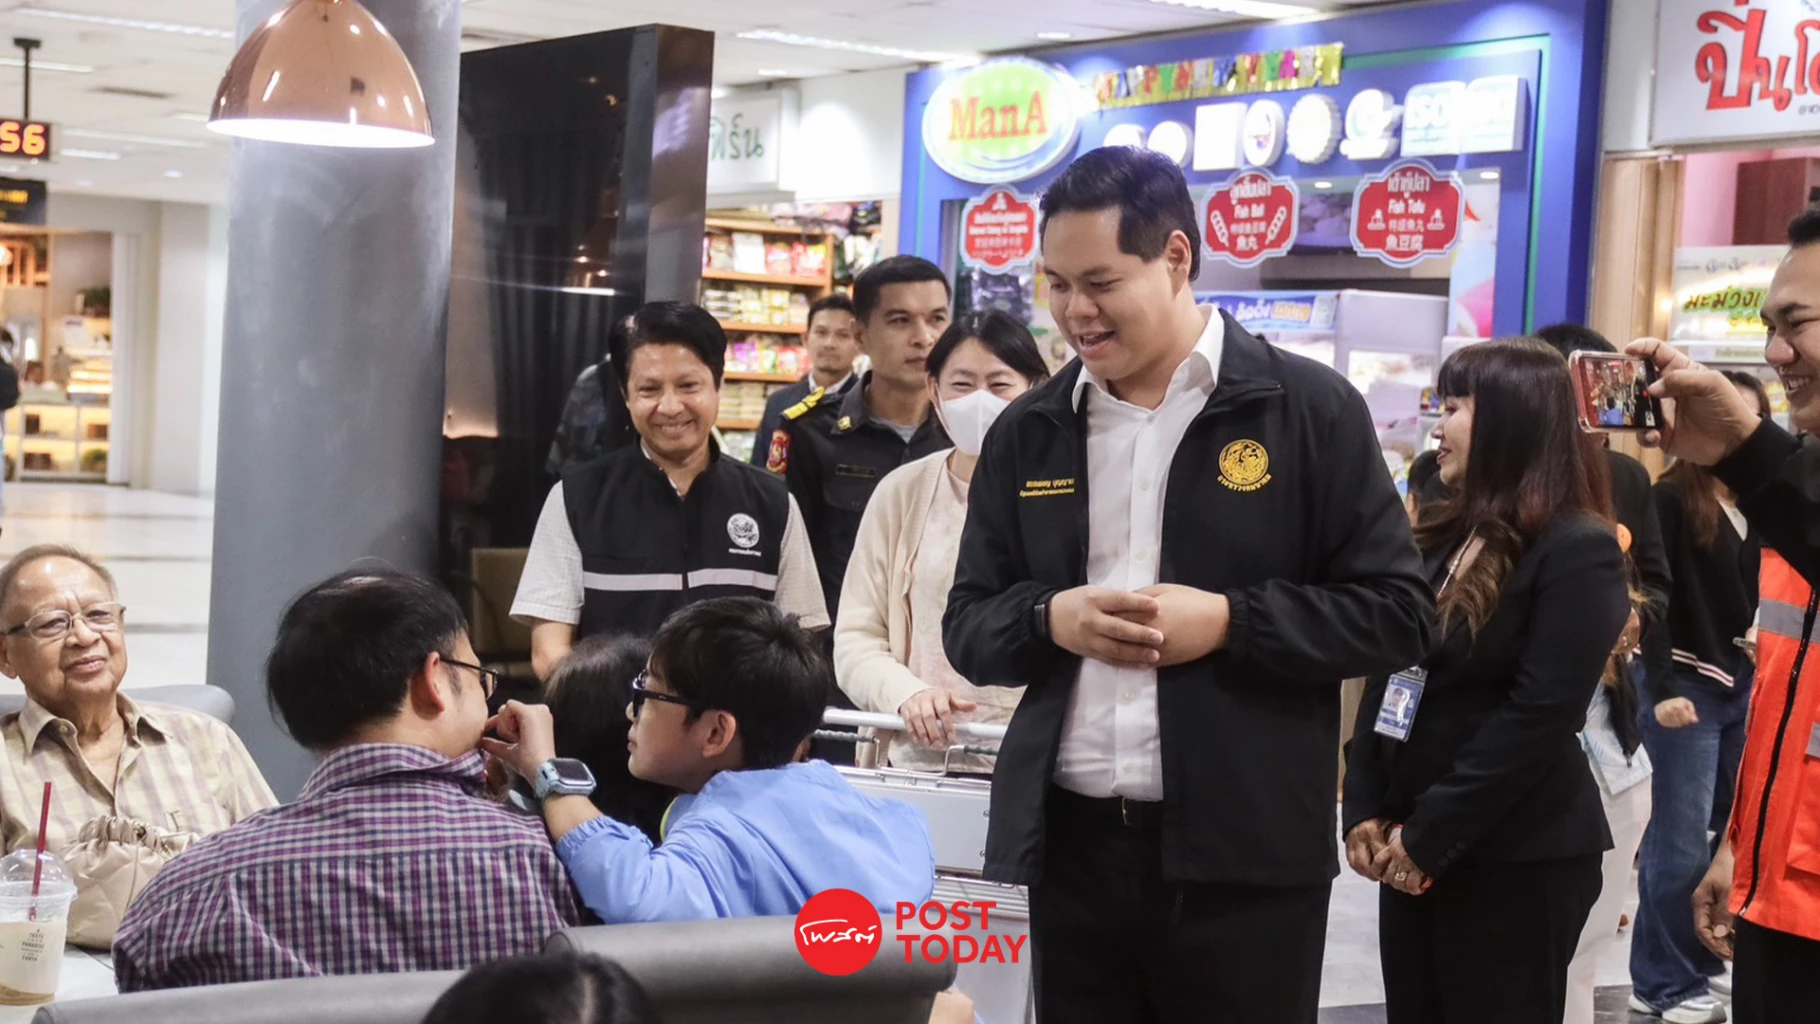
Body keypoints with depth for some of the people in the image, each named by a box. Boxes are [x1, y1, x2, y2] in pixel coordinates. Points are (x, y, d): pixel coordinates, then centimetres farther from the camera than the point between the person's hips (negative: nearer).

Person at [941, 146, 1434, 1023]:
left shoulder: (1308, 409, -2)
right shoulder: (1028, 432, 10)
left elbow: (1398, 612, -3)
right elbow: (968, 626, 13)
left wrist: (1228, 622, -15)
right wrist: (1050, 620, -9)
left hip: (1245, 854, -3)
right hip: (1071, 843, 4)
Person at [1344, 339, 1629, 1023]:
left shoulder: (1580, 551, -13)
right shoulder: (1443, 537, 11)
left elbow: (1540, 717, -19)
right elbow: (1389, 678, 11)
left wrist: (1431, 836, -18)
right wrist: (1366, 810, 0)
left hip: (1519, 857, -7)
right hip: (1412, 845, 7)